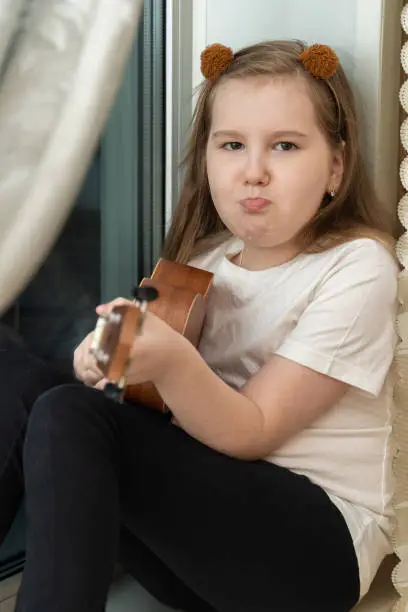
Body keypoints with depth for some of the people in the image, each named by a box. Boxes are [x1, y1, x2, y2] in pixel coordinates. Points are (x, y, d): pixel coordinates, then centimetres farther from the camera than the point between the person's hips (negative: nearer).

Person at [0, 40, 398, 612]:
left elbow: (252, 431, -14)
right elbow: (160, 412, 11)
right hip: (198, 506, 6)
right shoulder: (204, 257, 9)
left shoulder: (356, 268, -9)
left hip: (314, 542, -6)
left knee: (68, 417, -27)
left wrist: (173, 361, -33)